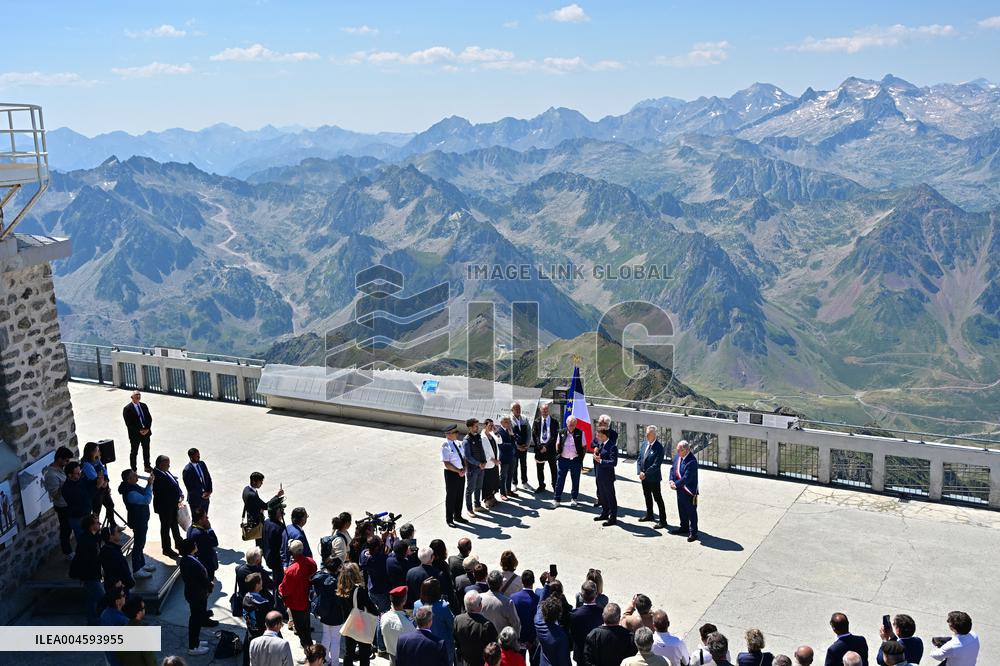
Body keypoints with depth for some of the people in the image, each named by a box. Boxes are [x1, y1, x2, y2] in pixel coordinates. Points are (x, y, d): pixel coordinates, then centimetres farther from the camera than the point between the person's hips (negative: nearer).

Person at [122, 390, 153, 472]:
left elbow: (149, 418, 6)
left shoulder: (144, 406, 7)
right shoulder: (127, 409, -11)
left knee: (146, 450, 18)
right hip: (135, 434, -5)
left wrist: (147, 429, -8)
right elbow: (128, 423, -15)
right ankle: (133, 470, 16)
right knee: (134, 452, 6)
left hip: (146, 432, 5)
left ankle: (147, 466, 34)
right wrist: (139, 431, -18)